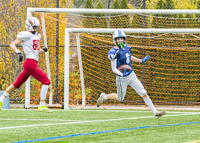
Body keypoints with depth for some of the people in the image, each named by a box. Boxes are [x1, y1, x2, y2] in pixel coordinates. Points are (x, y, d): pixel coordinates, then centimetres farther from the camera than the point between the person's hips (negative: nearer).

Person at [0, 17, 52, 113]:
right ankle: (42, 106, -7)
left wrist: (43, 50, 5)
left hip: (33, 63, 9)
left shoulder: (36, 36, 20)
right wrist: (18, 52, -25)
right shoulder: (25, 35, -6)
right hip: (30, 62, -9)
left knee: (17, 84, 12)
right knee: (46, 81, -9)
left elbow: (37, 51, 27)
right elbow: (12, 44, -8)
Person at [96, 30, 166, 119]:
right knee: (120, 98, 12)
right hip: (122, 78, -6)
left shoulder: (126, 47, 3)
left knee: (144, 93, 0)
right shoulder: (114, 52, -19)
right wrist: (122, 75, -38)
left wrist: (141, 61, 25)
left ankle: (155, 112, 2)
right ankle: (104, 96, 39)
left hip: (131, 75, 6)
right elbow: (114, 69, -21)